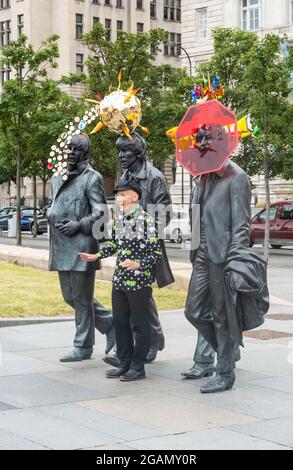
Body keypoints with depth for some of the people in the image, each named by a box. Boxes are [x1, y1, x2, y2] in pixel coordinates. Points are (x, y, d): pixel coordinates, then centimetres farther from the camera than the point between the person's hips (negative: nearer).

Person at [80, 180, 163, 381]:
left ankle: (138, 367, 12)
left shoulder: (146, 221, -14)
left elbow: (157, 253, -14)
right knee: (120, 322, 13)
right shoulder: (119, 219, 8)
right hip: (120, 280, 8)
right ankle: (125, 363, 24)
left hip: (140, 281, -7)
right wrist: (96, 256, 14)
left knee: (140, 324, 3)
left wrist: (138, 264, -26)